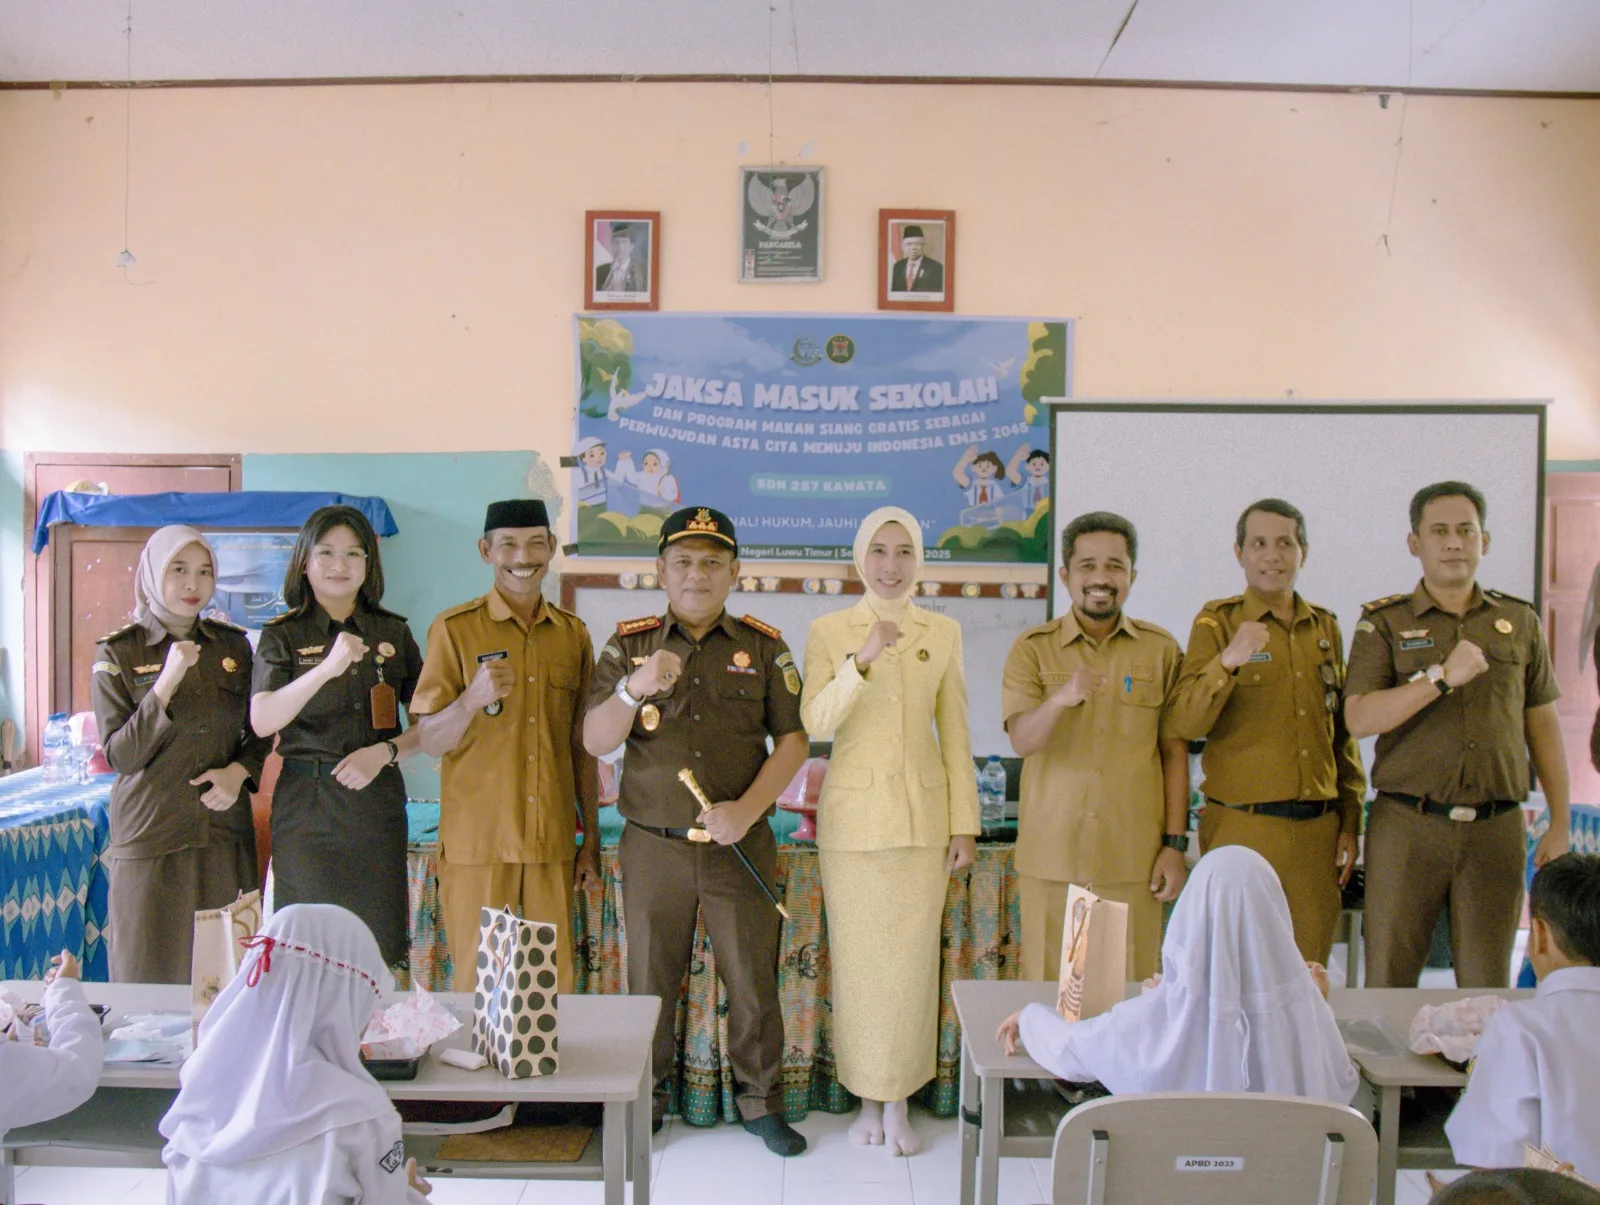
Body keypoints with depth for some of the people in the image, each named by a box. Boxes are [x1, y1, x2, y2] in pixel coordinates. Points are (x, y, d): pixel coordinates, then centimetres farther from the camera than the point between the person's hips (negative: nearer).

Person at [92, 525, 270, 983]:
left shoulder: (234, 645, 8)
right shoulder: (118, 653, -1)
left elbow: (260, 731, 15)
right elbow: (119, 756, -8)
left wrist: (239, 770, -6)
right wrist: (167, 682, -19)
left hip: (226, 835, 3)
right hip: (151, 834, -2)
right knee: (152, 970, 3)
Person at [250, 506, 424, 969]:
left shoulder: (393, 632, 8)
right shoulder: (283, 635, 2)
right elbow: (262, 721, -15)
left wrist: (385, 751, -9)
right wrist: (327, 668, -28)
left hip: (376, 805, 2)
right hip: (306, 806, -1)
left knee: (381, 946, 2)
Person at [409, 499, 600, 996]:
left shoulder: (573, 633, 9)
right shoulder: (455, 629, -2)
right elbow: (430, 742, -5)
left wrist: (592, 838, 11)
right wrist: (473, 699, -24)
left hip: (553, 843, 3)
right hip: (477, 842, -3)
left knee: (555, 983, 7)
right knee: (479, 985, 3)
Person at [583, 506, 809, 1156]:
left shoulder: (763, 645, 2)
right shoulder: (629, 643, 1)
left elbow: (793, 738, 0)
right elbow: (595, 741, -6)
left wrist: (747, 809, -13)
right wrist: (634, 689, -26)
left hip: (740, 846, 0)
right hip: (653, 847, 0)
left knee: (753, 976, 8)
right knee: (650, 980, 11)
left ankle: (760, 1098, 27)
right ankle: (644, 1098, 30)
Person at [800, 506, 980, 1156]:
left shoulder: (943, 633, 3)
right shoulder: (828, 632, -2)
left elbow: (955, 734, 5)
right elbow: (816, 723, -14)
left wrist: (964, 823, 2)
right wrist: (864, 659, -27)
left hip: (923, 816, 1)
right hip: (852, 816, -1)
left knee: (912, 959, 5)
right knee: (858, 958, 6)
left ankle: (899, 1100, 20)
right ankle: (867, 1097, 23)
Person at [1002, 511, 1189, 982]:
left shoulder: (1160, 649, 6)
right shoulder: (1033, 648, 2)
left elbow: (1174, 751, 8)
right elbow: (1021, 741, -11)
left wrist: (1175, 844, 3)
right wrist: (1060, 699, -30)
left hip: (1133, 859, 1)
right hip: (1051, 858, 0)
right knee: (1049, 992, 3)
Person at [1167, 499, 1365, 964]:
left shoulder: (1325, 627, 13)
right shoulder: (1217, 622, -1)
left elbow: (1342, 734, 18)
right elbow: (1185, 723, -14)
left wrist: (1350, 822, 13)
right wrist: (1228, 661, -30)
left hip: (1317, 830, 4)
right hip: (1242, 829, -4)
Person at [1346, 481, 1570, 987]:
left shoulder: (1520, 621, 11)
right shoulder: (1384, 622, 3)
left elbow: (1543, 726, 13)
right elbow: (1359, 719, -9)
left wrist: (1559, 825, 9)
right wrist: (1444, 677, -18)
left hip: (1497, 829, 2)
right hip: (1407, 826, -2)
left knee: (1488, 983, 9)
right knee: (1389, 981, 3)